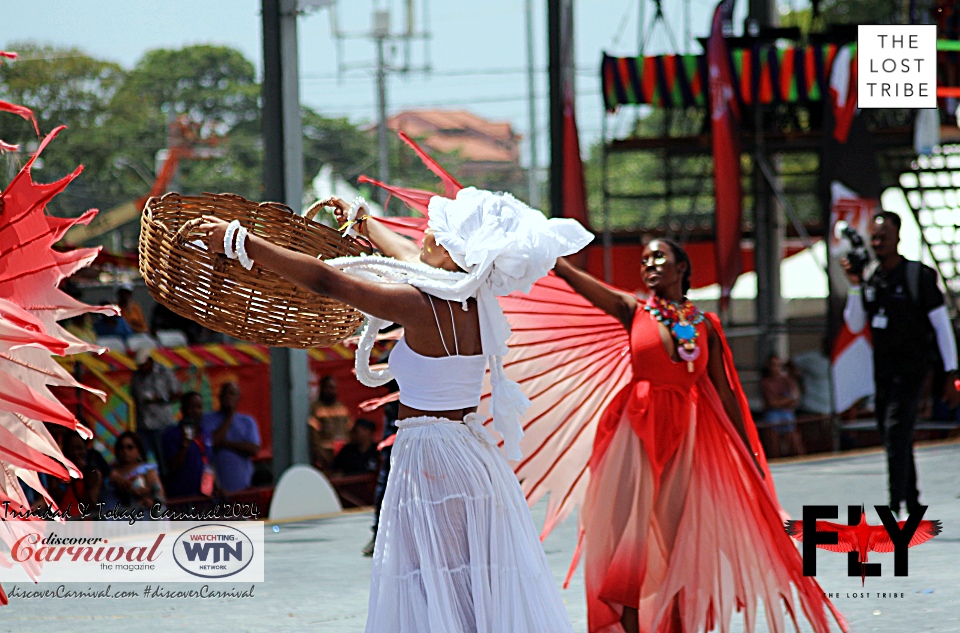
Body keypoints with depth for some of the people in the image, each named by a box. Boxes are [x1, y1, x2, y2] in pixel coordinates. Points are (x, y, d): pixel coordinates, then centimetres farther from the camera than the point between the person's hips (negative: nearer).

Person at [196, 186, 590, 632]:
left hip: (428, 460, -8)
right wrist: (363, 223, 41)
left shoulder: (421, 307, -19)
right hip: (477, 458, 8)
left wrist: (239, 243, -13)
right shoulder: (474, 302, 4)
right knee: (486, 596, 11)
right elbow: (412, 257, 23)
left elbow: (324, 280, -19)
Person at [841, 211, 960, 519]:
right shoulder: (869, 278, 7)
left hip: (912, 364, -7)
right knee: (893, 437, 11)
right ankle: (913, 506, 23)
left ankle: (895, 506, -25)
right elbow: (855, 325, 8)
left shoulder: (919, 276, -9)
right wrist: (854, 286, -5)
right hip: (882, 367, 7)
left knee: (896, 429, -20)